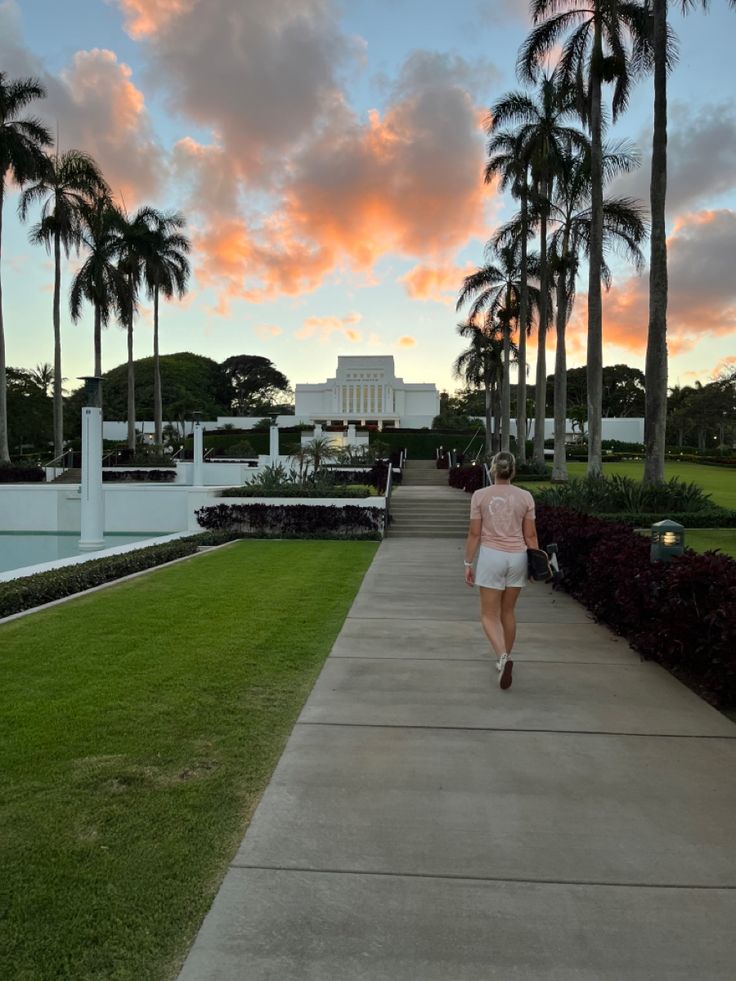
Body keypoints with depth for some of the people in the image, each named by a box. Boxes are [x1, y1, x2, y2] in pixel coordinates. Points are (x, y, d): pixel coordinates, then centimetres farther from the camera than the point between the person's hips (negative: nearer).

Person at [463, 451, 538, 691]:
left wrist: (468, 564, 2)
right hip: (517, 557, 3)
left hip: (491, 556, -3)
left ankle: (503, 658, -17)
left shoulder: (480, 495, -6)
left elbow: (474, 534, -5)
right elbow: (530, 535, 2)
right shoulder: (525, 497, 0)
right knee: (508, 611, 19)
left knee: (489, 615, 5)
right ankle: (505, 659, 30)